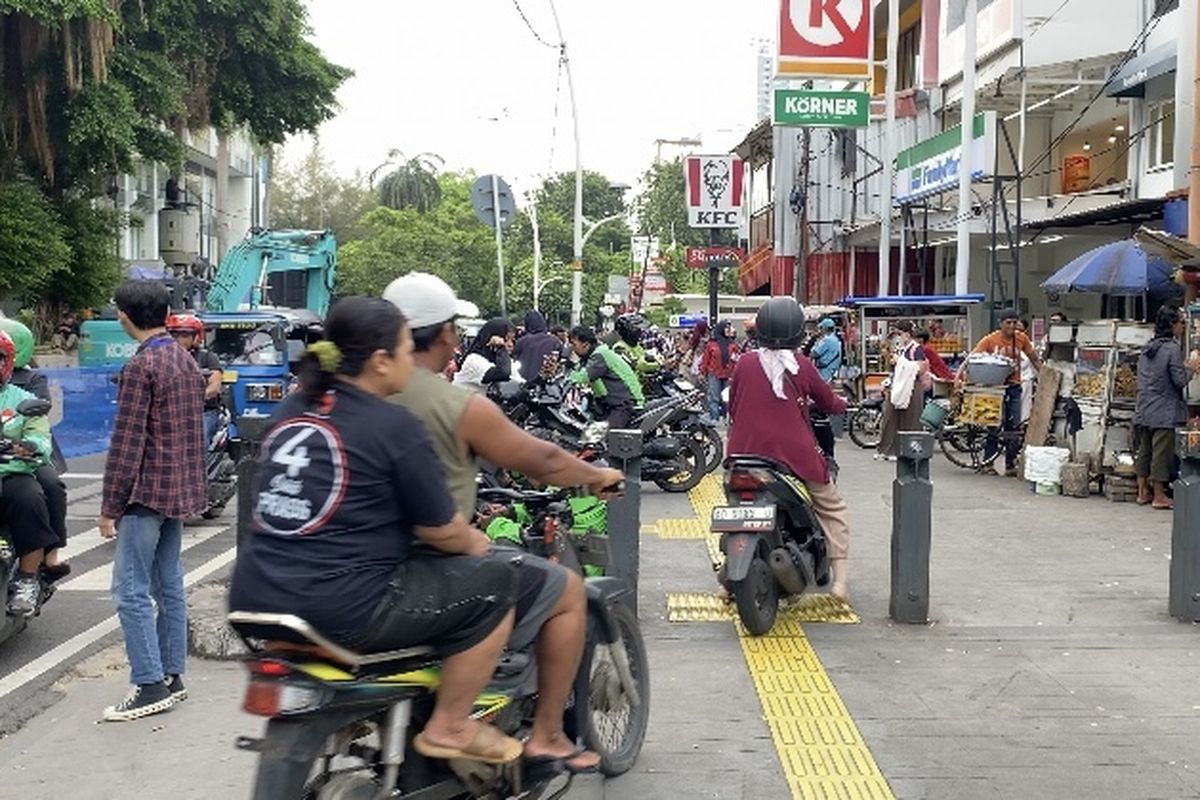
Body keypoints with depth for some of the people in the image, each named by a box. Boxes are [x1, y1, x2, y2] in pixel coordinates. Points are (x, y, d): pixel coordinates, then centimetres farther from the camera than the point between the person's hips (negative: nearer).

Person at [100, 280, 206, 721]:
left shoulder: (140, 367, -14)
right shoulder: (187, 361, 12)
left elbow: (126, 443, -16)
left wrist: (109, 506, -12)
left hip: (147, 492, -9)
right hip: (181, 491, 9)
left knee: (132, 591, -5)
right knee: (169, 586, 12)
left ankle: (150, 685, -4)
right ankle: (172, 676, 17)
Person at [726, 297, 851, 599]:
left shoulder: (745, 363, 1)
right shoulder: (801, 365, -4)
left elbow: (732, 408, 11)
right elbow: (827, 402, 10)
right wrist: (842, 404, 33)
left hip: (747, 451, 2)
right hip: (796, 453, -2)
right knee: (833, 509, 13)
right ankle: (839, 579, 4)